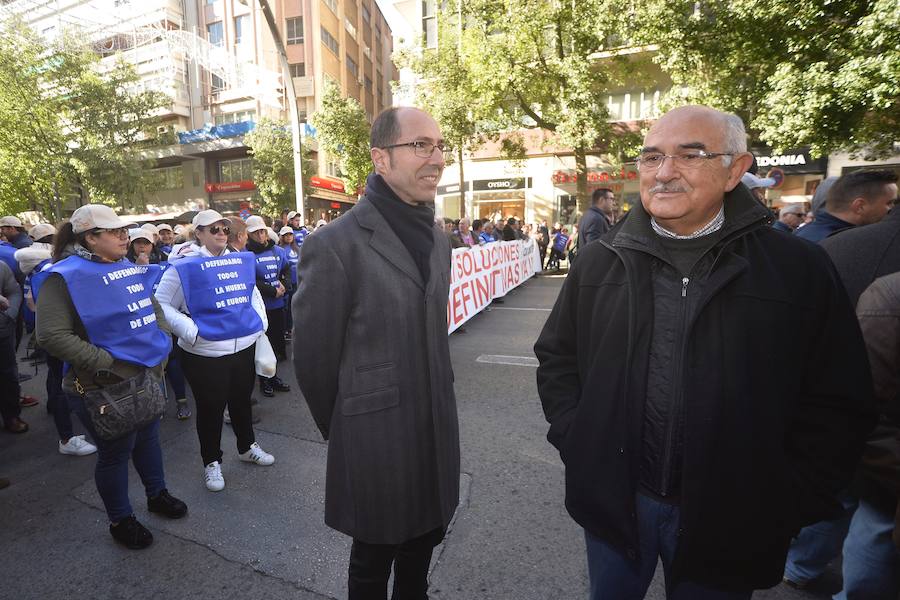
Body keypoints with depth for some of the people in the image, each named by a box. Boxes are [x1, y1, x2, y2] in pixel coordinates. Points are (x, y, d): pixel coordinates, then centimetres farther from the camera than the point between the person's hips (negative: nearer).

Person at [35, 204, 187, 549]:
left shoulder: (129, 269, 7)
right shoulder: (66, 276, -16)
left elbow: (153, 308, 19)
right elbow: (51, 336, -24)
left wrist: (160, 343, 5)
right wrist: (106, 362, -25)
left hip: (149, 376, 7)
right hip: (108, 389, -7)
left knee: (148, 437, 22)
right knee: (116, 451, 9)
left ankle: (157, 494, 44)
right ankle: (120, 520, 31)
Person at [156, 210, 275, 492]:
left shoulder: (242, 261, 6)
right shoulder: (184, 267, -9)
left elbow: (253, 293, 22)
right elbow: (162, 304, -6)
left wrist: (260, 320, 11)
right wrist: (191, 331, -15)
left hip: (245, 346, 5)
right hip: (205, 353, -5)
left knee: (241, 400, 20)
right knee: (211, 408, 9)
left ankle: (247, 447, 41)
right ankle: (211, 462, 29)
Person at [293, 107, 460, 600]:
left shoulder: (437, 239, 5)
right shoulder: (336, 245, -18)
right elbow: (314, 356, -10)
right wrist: (340, 428, 2)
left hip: (437, 428, 6)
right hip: (376, 435, -6)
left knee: (424, 541, 24)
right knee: (374, 557, 18)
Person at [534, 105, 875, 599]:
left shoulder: (799, 270, -7)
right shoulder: (600, 261, -3)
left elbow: (838, 404, -3)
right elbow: (556, 356, 5)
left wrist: (785, 502, -7)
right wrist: (575, 440, -3)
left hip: (729, 523, -1)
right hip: (614, 502, 2)